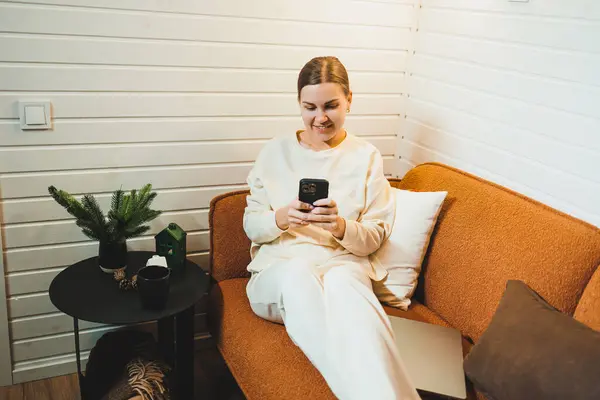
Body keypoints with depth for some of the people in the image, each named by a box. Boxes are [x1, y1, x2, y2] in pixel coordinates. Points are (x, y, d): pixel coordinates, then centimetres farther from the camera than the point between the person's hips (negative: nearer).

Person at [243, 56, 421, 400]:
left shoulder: (367, 156, 9)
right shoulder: (276, 152, 11)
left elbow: (375, 237, 7)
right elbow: (251, 225, 10)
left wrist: (342, 227, -17)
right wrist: (281, 218, -14)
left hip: (343, 262, 0)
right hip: (280, 264, 1)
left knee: (342, 282, -40)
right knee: (299, 274, -39)